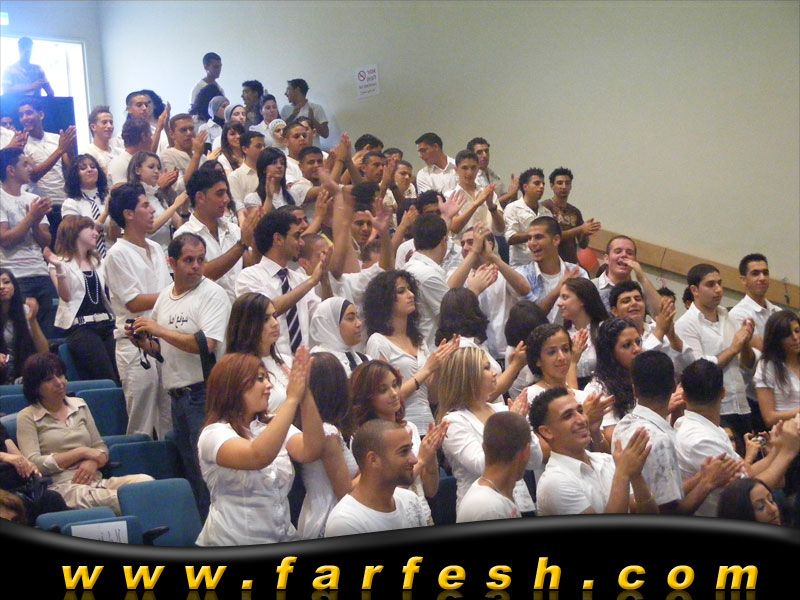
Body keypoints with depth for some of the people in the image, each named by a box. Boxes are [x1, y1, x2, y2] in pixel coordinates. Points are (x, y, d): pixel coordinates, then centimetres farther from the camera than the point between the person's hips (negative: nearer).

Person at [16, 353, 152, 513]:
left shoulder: (79, 405, 22)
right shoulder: (27, 417, 7)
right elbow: (33, 463, -5)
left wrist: (93, 462, -5)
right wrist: (82, 452, -6)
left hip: (96, 481, 6)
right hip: (61, 486, -6)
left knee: (146, 481, -28)